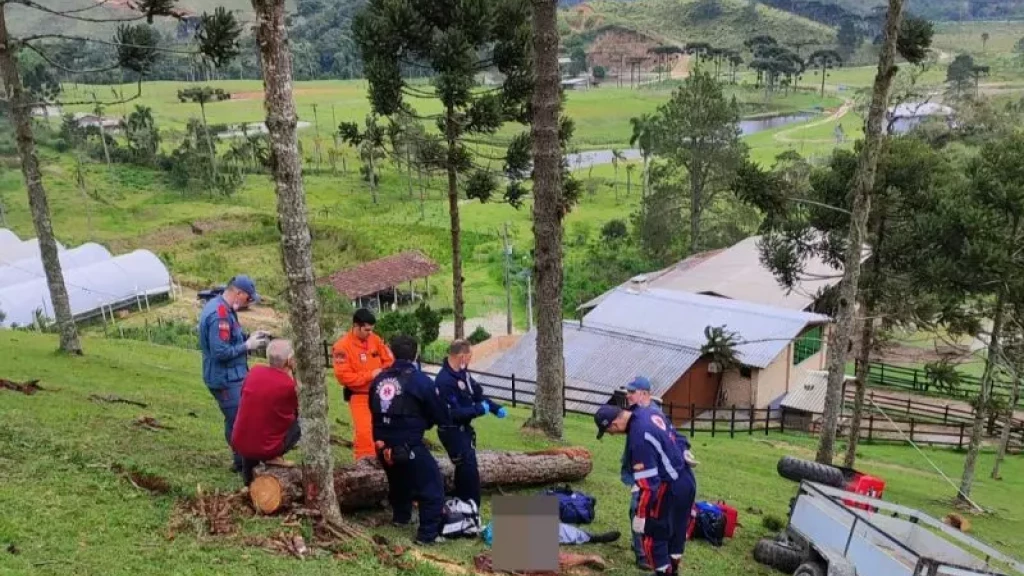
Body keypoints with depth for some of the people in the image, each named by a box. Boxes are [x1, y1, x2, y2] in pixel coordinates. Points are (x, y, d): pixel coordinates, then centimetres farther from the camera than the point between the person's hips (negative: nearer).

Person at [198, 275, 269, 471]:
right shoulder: (220, 314, -24)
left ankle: (243, 459, 26)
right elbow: (221, 352, -28)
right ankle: (243, 461, 11)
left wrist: (249, 337, 5)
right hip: (226, 379, -10)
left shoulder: (220, 308, 9)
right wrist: (248, 345, -17)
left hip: (232, 376, 10)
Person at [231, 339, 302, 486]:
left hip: (239, 443, 5)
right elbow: (296, 412, 5)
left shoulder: (254, 371, -3)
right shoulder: (288, 384, -15)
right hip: (266, 447, -4)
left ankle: (249, 478, 35)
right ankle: (273, 457, 1)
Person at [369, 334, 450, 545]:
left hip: (383, 445, 7)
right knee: (433, 484, 3)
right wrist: (423, 421, 17)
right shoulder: (420, 380, -12)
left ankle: (401, 517, 50)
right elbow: (441, 415, -5)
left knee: (398, 480, 31)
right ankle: (428, 534, 0)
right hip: (408, 446, -7)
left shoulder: (379, 379, 5)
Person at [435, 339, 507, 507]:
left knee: (464, 468, 19)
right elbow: (453, 412, -28)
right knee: (470, 470, -7)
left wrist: (496, 408, -2)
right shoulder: (444, 381, -26)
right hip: (452, 431, -10)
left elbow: (477, 394, 12)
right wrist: (480, 410, -20)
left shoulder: (462, 373, 4)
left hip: (463, 428, 10)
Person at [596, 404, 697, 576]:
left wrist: (641, 515, -17)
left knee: (653, 536, 6)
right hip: (688, 481, 9)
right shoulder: (650, 411, -1)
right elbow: (672, 437, 15)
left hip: (670, 489, -9)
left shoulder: (638, 436, -27)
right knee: (677, 531, 23)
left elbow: (647, 482, -25)